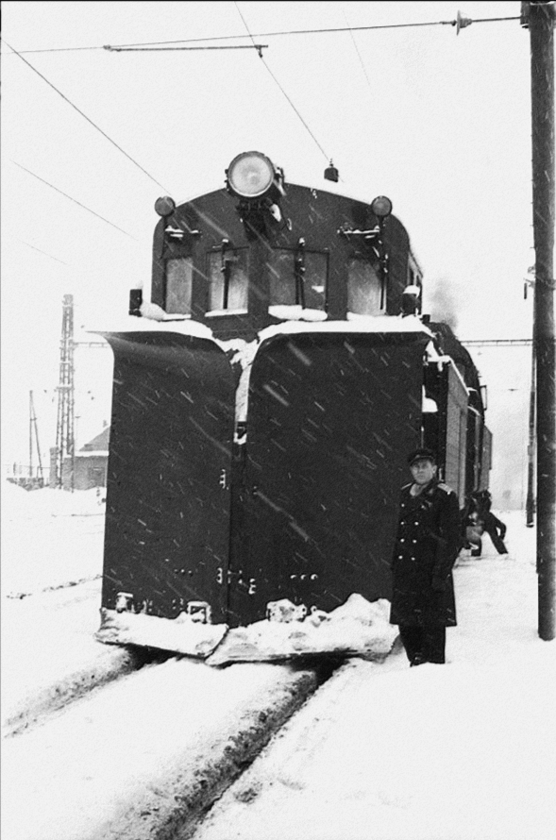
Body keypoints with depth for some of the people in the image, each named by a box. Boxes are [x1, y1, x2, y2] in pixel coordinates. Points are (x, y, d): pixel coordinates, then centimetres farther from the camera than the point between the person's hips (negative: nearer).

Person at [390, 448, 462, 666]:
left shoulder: (445, 496, -6)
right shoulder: (404, 494, 13)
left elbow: (452, 539, -9)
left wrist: (441, 574, -15)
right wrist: (394, 565, 12)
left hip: (430, 572, -6)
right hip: (404, 572, 6)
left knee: (432, 626, 0)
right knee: (406, 623, 11)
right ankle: (417, 664, 27)